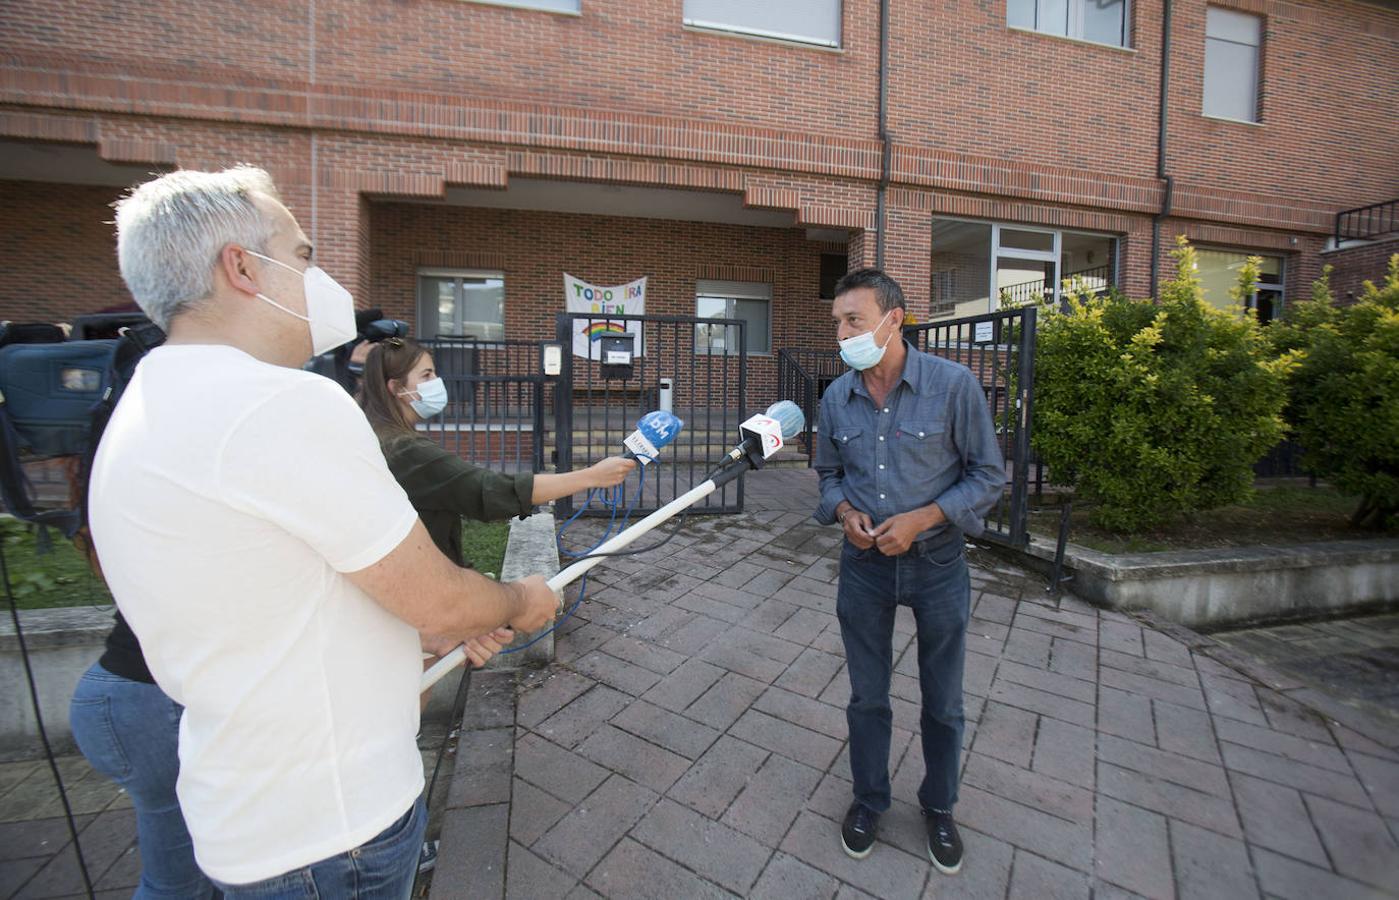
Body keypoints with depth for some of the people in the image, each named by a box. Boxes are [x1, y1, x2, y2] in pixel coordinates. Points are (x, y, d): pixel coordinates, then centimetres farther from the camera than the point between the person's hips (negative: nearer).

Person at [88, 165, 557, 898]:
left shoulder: (149, 409, 5)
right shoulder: (286, 405, -27)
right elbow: (438, 602, -22)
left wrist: (450, 626, 13)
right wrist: (523, 603, -1)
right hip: (330, 830, -8)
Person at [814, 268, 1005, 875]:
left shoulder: (953, 385, -14)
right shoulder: (836, 397, -3)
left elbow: (988, 476, -8)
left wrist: (919, 520, -20)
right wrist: (845, 512, -11)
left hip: (937, 565, -2)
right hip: (864, 565, 2)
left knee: (942, 704, 17)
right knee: (867, 697, 17)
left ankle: (938, 807, 44)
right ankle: (868, 799, 42)